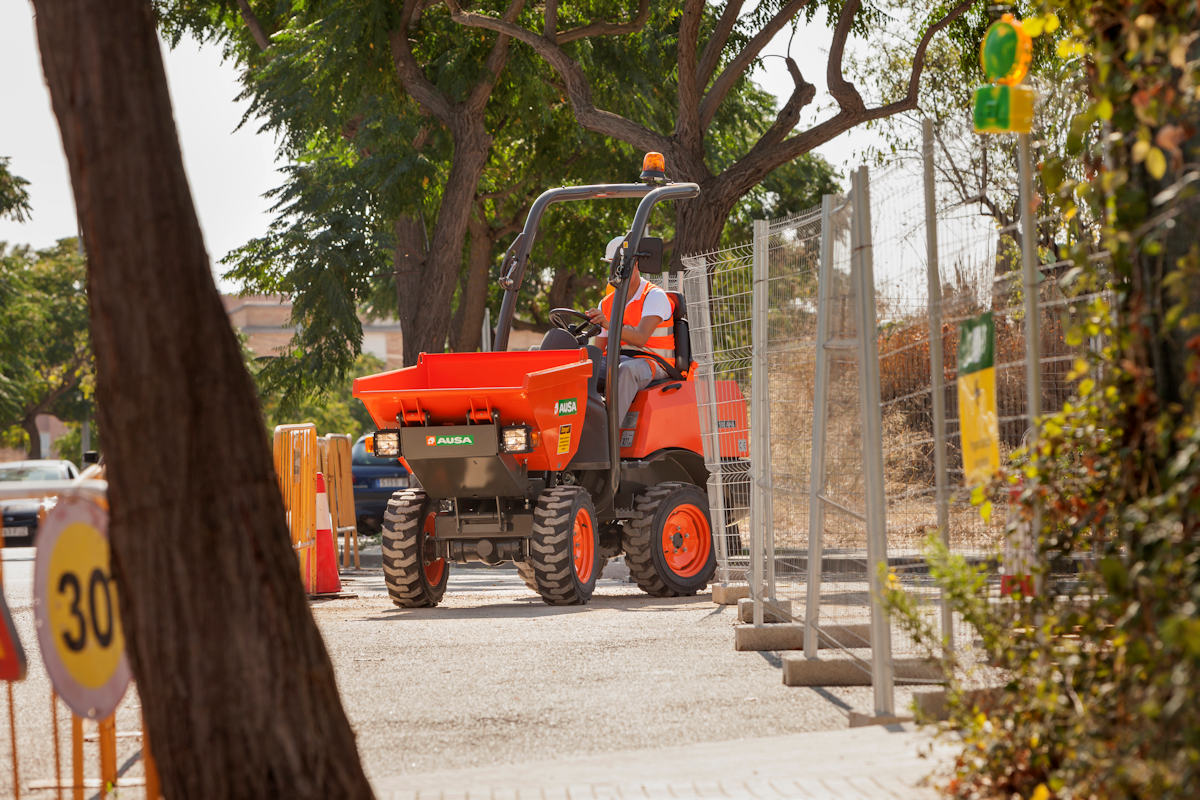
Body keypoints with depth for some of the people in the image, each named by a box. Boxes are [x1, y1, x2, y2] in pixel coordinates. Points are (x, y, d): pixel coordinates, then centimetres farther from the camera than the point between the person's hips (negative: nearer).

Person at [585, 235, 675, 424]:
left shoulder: (655, 297, -5)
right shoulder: (607, 304, 16)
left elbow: (640, 338, -21)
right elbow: (599, 349, 17)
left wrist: (608, 324, -38)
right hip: (614, 362, 6)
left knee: (627, 369, -41)